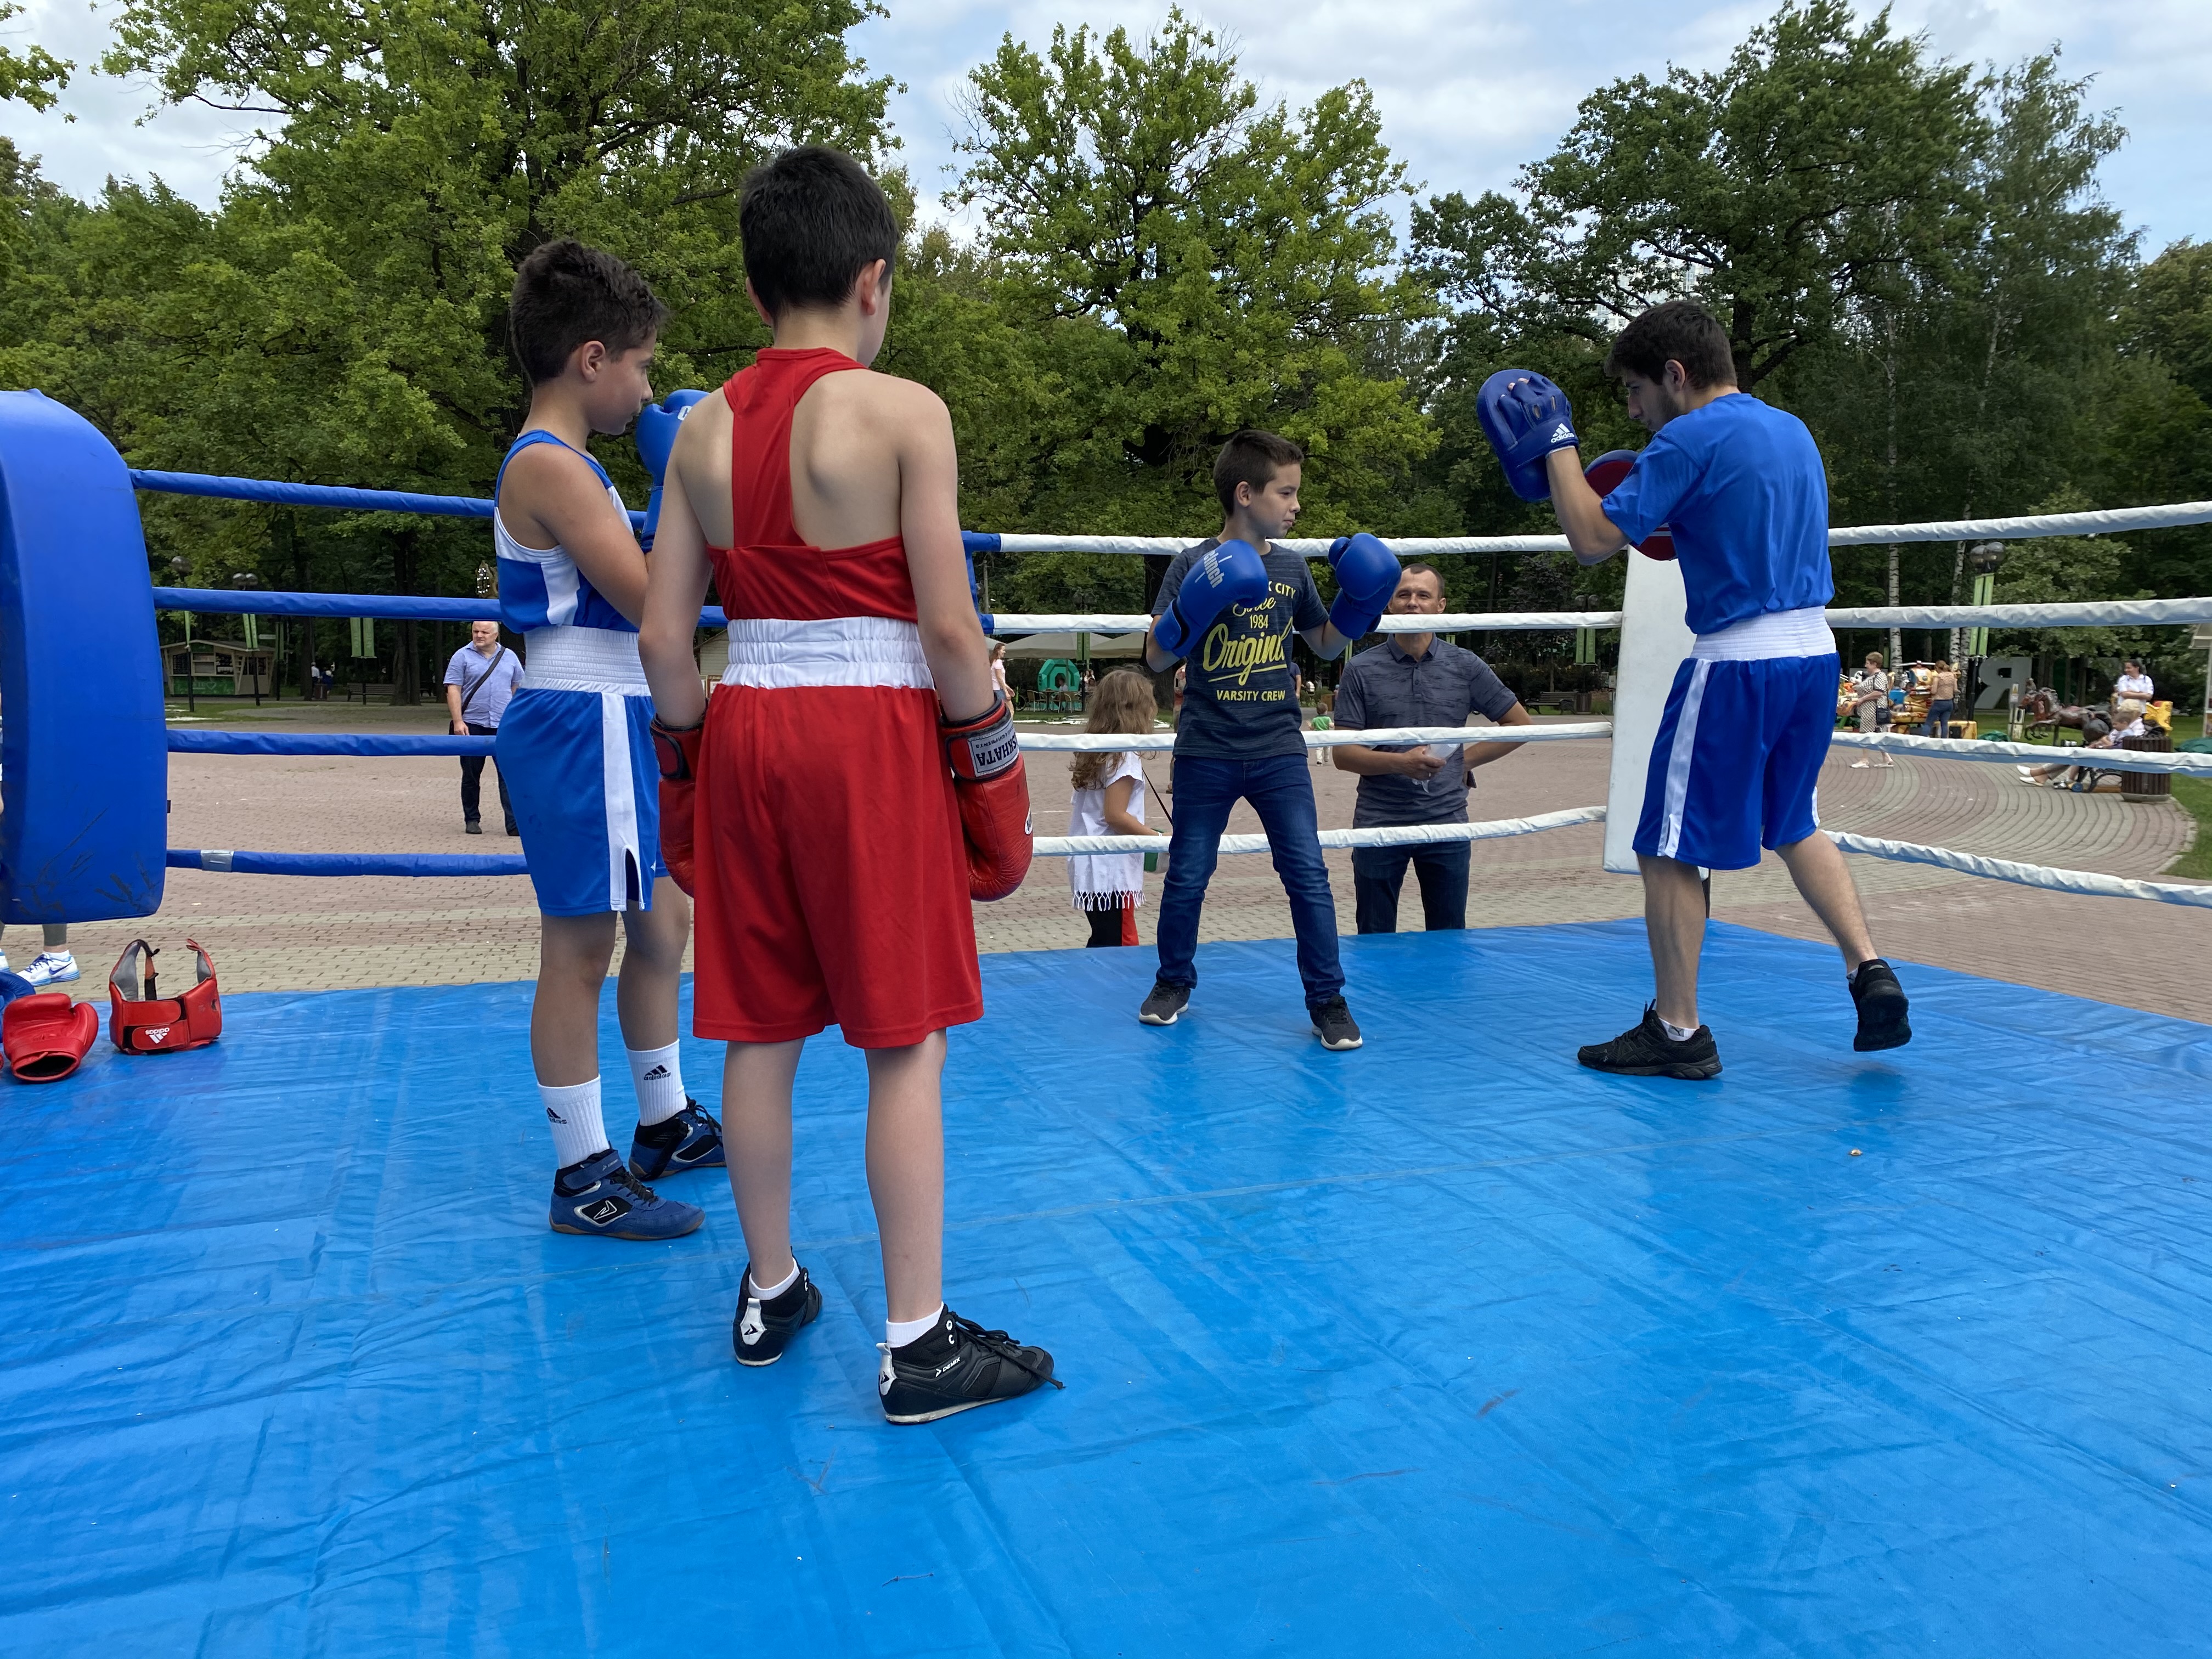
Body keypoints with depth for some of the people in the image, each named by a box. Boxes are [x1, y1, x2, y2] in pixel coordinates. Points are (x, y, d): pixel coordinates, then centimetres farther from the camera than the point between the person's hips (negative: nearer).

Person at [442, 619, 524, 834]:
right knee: (471, 776, 7)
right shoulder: (462, 657, 1)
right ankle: (472, 820, 18)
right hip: (472, 725, -1)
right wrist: (458, 722, -13)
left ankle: (514, 823, -8)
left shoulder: (510, 657, 10)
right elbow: (453, 689, -4)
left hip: (504, 726, 1)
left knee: (509, 775, -6)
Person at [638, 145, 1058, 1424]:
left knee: (761, 1031, 13)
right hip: (875, 730, -5)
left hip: (746, 728, 5)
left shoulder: (705, 429, 6)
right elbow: (948, 627, -12)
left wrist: (693, 758, 18)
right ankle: (918, 1343, 10)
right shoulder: (903, 412, -8)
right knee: (905, 1042, 2)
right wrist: (990, 748, 2)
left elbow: (665, 636, 6)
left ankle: (771, 1293, 29)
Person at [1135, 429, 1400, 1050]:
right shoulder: (1193, 566, -6)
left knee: (1308, 876, -2)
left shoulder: (1292, 568, 6)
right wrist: (1190, 613, -26)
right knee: (1187, 876, 8)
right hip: (1205, 753, -2)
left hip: (1279, 751, 2)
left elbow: (1324, 643, 19)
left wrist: (1361, 605, 1)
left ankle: (1327, 1000, 9)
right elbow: (1156, 659, -8)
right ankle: (1174, 982, 30)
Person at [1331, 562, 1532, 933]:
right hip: (1378, 822, -1)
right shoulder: (1361, 670, -1)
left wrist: (1465, 761, 3)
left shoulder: (1466, 666, 3)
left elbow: (1519, 724, 11)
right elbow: (1343, 753, -5)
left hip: (1445, 821, 1)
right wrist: (1400, 763, -20)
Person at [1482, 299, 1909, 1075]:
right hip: (1814, 651, 9)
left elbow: (1593, 538, -15)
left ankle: (1677, 1032, 7)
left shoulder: (1690, 438, -12)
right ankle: (1868, 969, 15)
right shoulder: (1793, 430, 15)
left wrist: (1555, 445, -4)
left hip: (1735, 662, -9)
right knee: (1793, 824, 25)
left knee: (1670, 848, 1)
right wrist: (1677, 528, 21)